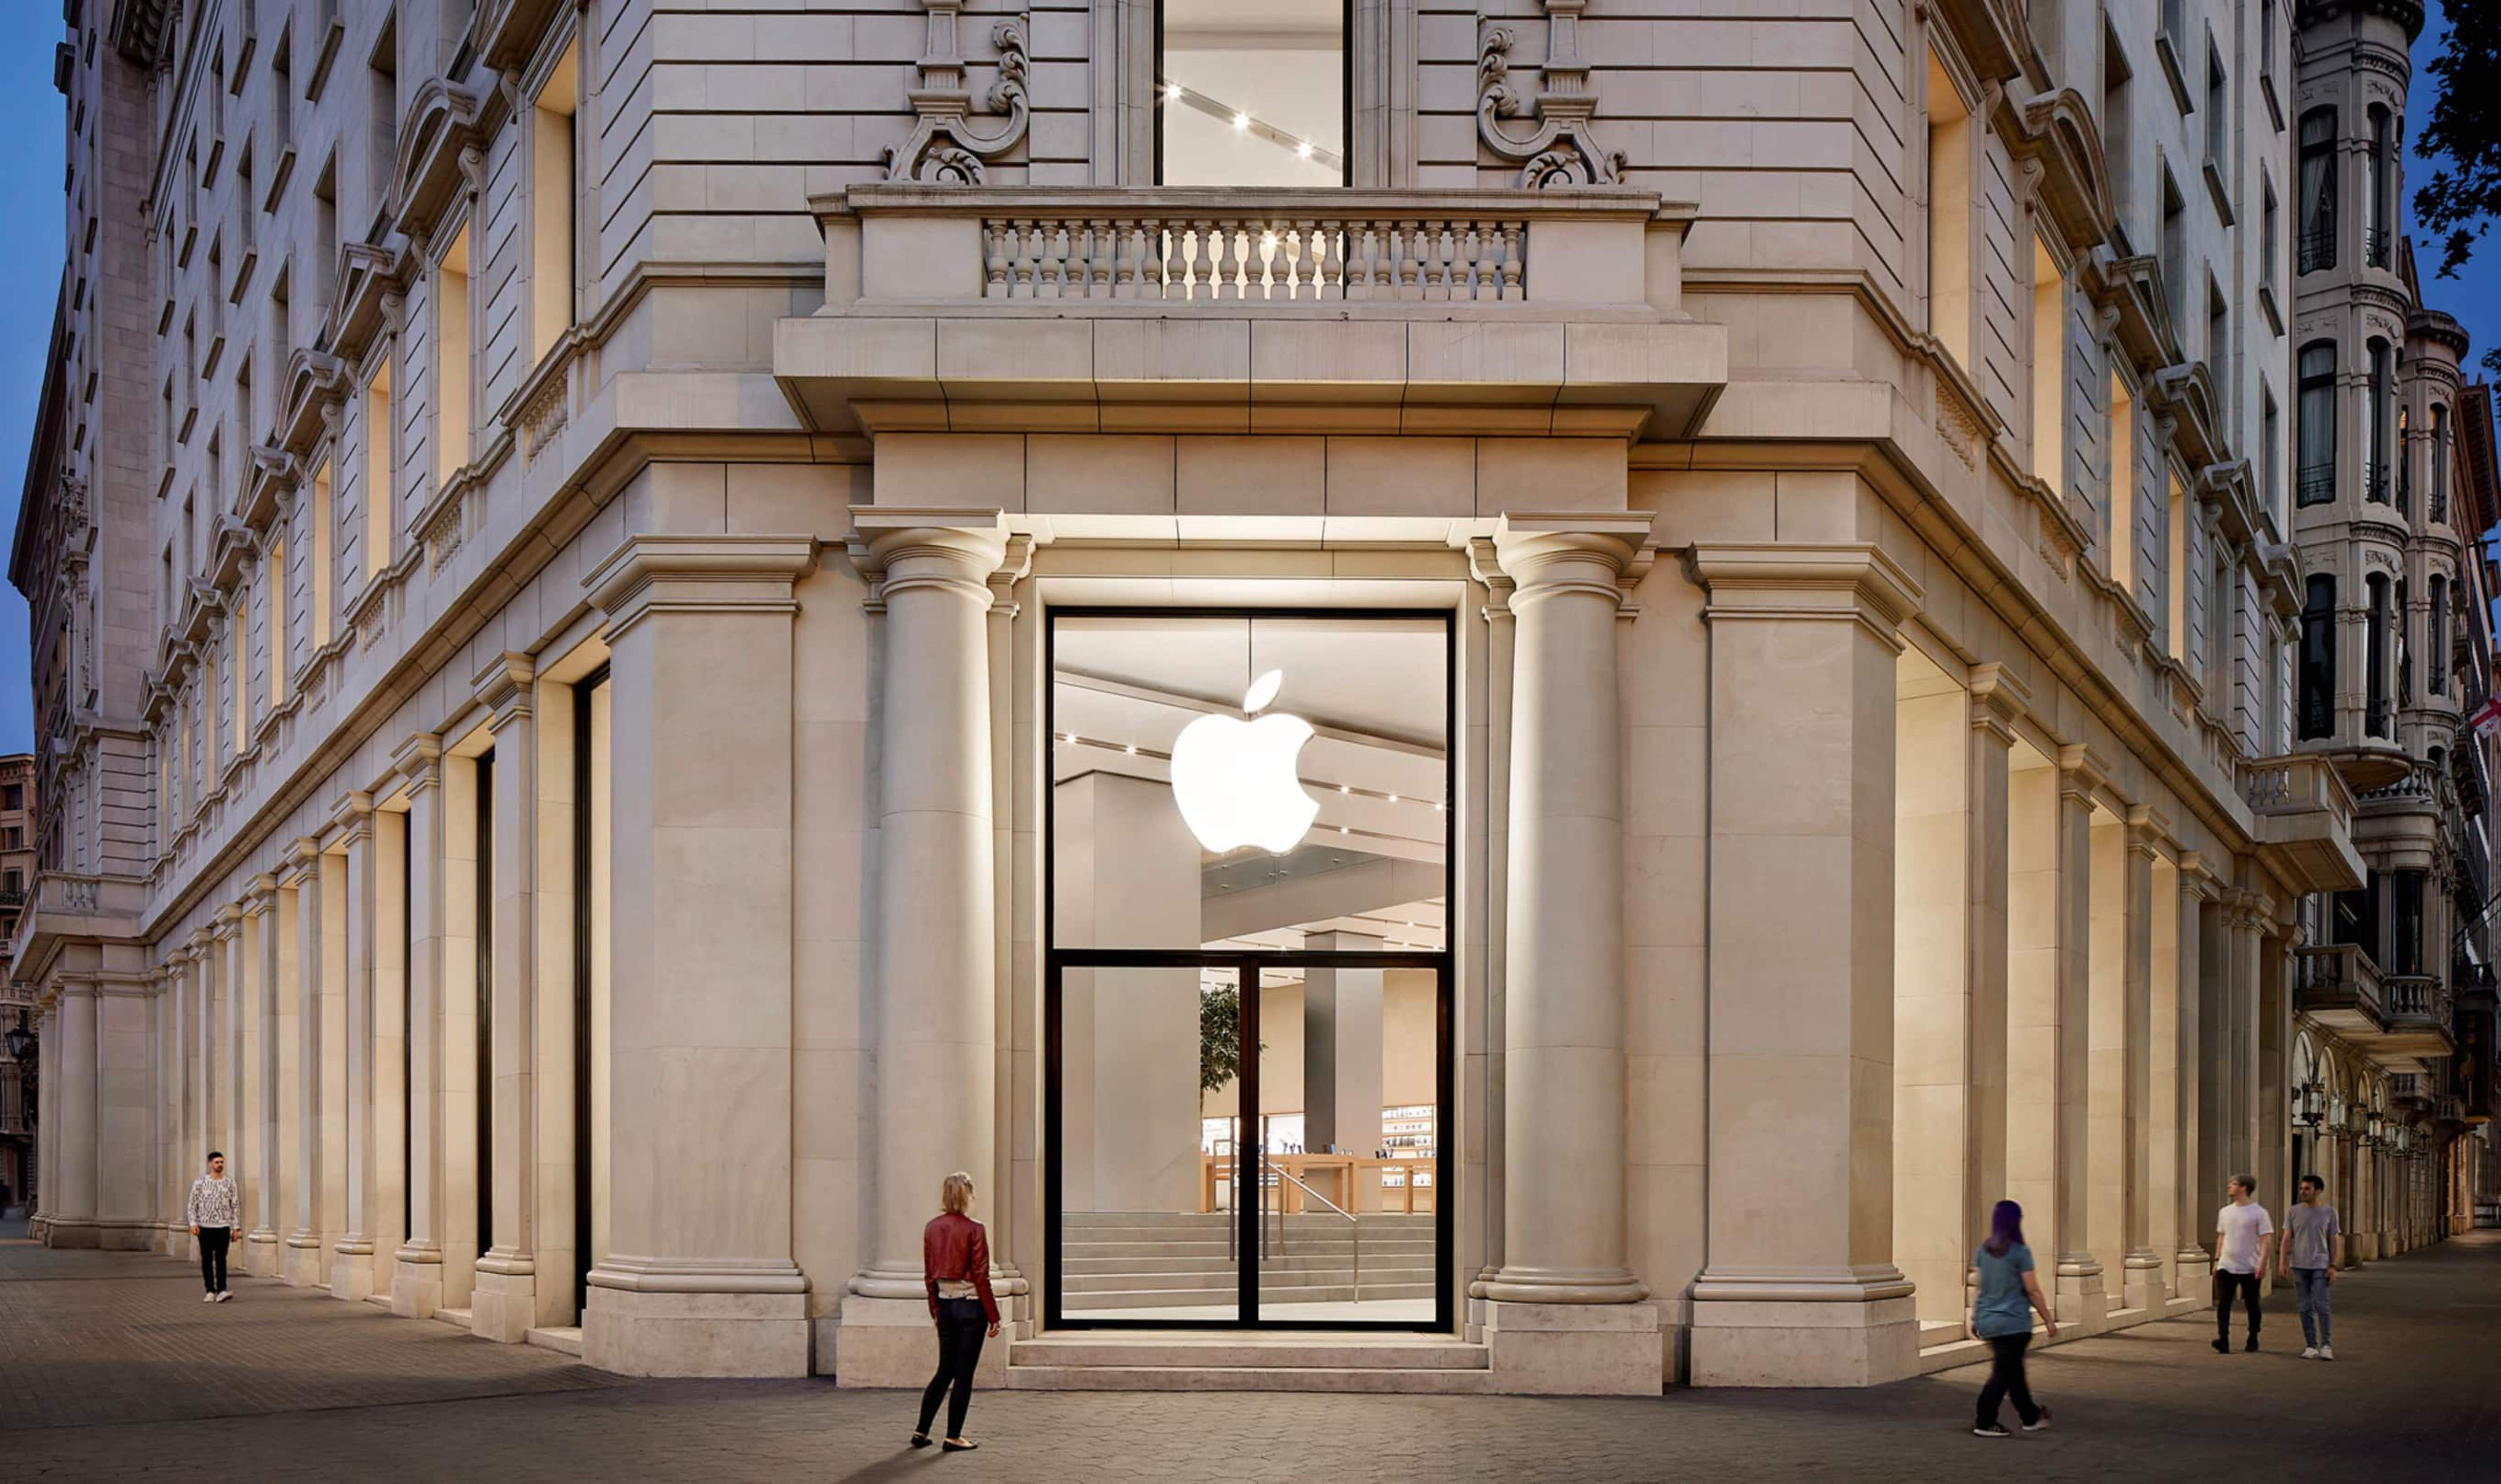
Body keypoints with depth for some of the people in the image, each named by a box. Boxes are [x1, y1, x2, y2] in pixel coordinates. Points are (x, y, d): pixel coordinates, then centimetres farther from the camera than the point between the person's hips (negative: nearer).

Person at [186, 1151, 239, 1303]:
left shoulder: (229, 1184, 7)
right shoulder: (200, 1182, 2)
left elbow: (234, 1207, 10)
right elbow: (193, 1204, 4)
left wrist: (235, 1227, 6)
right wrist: (193, 1223, -6)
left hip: (223, 1227, 0)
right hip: (205, 1227, 0)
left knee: (221, 1260, -9)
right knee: (207, 1260, 3)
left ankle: (221, 1291, -17)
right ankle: (211, 1292, 9)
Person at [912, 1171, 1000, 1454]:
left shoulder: (932, 1228, 3)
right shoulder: (974, 1231, -13)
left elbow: (929, 1274, 9)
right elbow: (981, 1278, -12)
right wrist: (994, 1316, -6)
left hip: (945, 1305, 6)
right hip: (971, 1306, -6)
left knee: (945, 1370, 17)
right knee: (964, 1374, 2)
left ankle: (921, 1431, 15)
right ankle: (954, 1437, 5)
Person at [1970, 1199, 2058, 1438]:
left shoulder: (1983, 1251, 3)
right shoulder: (2020, 1253, -14)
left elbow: (1979, 1288, 8)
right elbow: (2033, 1291, -12)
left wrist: (1975, 1319, 17)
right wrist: (2049, 1321, -3)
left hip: (1988, 1322, 7)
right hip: (2014, 1323, -7)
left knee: (2014, 1372, 19)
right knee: (2002, 1374, 0)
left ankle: (2031, 1417, 31)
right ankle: (1984, 1424, -2)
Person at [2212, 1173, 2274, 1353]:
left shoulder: (2258, 1213, -6)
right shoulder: (2225, 1212, 12)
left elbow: (2267, 1240, -10)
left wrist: (2262, 1263, -19)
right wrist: (2217, 1260, 14)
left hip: (2249, 1269, -4)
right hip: (2226, 1267, 4)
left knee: (2252, 1305, 7)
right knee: (2223, 1304, -9)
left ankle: (2253, 1340, 20)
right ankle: (2223, 1341, -16)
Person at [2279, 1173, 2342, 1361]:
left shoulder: (2329, 1212, 3)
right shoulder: (2294, 1212, 7)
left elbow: (2335, 1241, 4)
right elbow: (2287, 1238, 6)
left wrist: (2333, 1266, -3)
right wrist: (2283, 1262, -4)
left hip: (2320, 1266, -2)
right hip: (2299, 1266, 2)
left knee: (2321, 1305, -10)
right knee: (2305, 1308, 3)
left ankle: (2325, 1345, -6)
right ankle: (2310, 1346, 8)